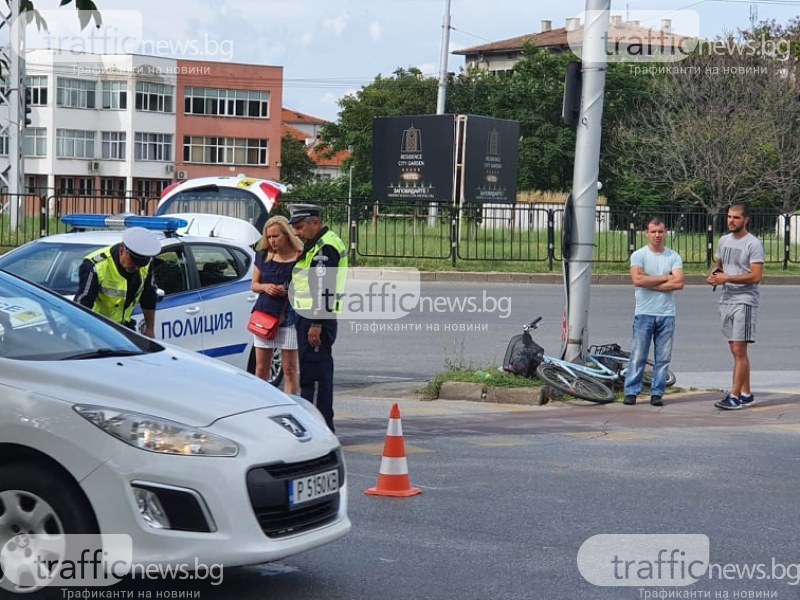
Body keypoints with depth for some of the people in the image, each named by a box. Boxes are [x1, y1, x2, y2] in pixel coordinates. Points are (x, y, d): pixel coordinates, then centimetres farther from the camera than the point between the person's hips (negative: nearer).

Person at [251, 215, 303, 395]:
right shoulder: (263, 256, 9)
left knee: (290, 369, -1)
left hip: (289, 318, -4)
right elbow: (253, 285, 15)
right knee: (261, 368, 8)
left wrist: (289, 291, -19)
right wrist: (265, 287, -6)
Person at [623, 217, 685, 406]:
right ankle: (631, 391, 3)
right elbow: (637, 279, -13)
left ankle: (657, 393, 9)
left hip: (667, 314, 2)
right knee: (638, 356, -2)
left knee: (663, 358, 3)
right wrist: (665, 278, -6)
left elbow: (678, 283, -6)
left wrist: (651, 284, -8)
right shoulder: (638, 255, 2)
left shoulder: (674, 257, 7)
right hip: (644, 313, -2)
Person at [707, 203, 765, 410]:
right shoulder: (724, 241, 12)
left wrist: (727, 278, -18)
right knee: (736, 350, 11)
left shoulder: (753, 244, -11)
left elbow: (756, 276, -18)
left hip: (744, 302, -8)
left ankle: (734, 396, -10)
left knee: (739, 350, -10)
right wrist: (713, 274, 5)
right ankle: (746, 393, 18)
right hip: (726, 300, 8)